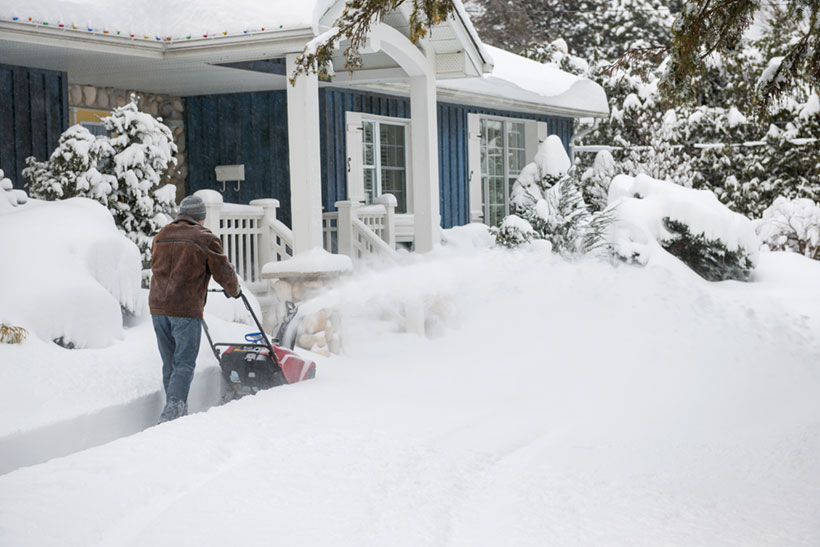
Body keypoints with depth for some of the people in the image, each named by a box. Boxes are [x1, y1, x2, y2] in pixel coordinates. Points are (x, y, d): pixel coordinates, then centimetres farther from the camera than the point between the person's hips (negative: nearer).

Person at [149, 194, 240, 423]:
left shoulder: (161, 236, 14)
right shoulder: (206, 238, -4)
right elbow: (223, 272, 0)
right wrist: (233, 290, 20)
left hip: (158, 306, 6)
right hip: (186, 310, -6)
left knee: (170, 363, 14)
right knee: (184, 364, -4)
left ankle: (177, 412, 19)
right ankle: (172, 411, -17)